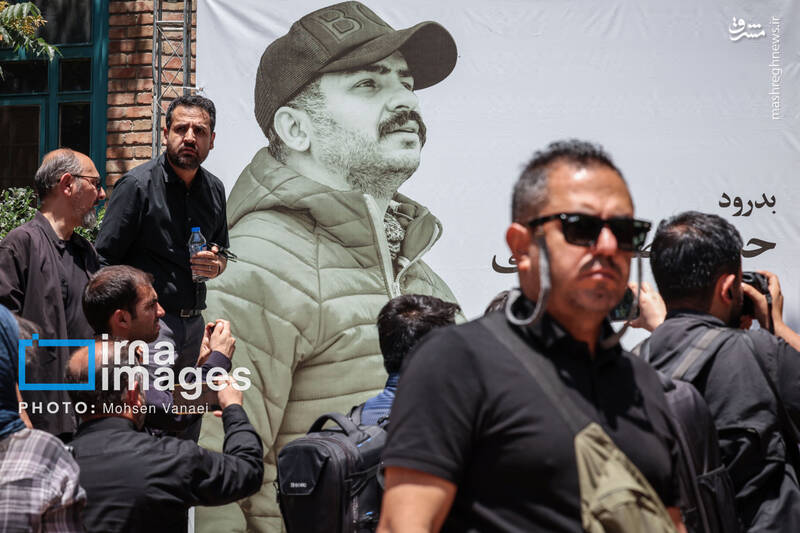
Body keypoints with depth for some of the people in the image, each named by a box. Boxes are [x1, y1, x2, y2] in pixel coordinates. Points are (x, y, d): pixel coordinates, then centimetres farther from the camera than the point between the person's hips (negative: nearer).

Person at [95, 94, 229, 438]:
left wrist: (215, 265, 1)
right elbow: (104, 262, -10)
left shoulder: (214, 189, 11)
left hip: (194, 324, 6)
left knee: (188, 439, 10)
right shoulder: (137, 185, -8)